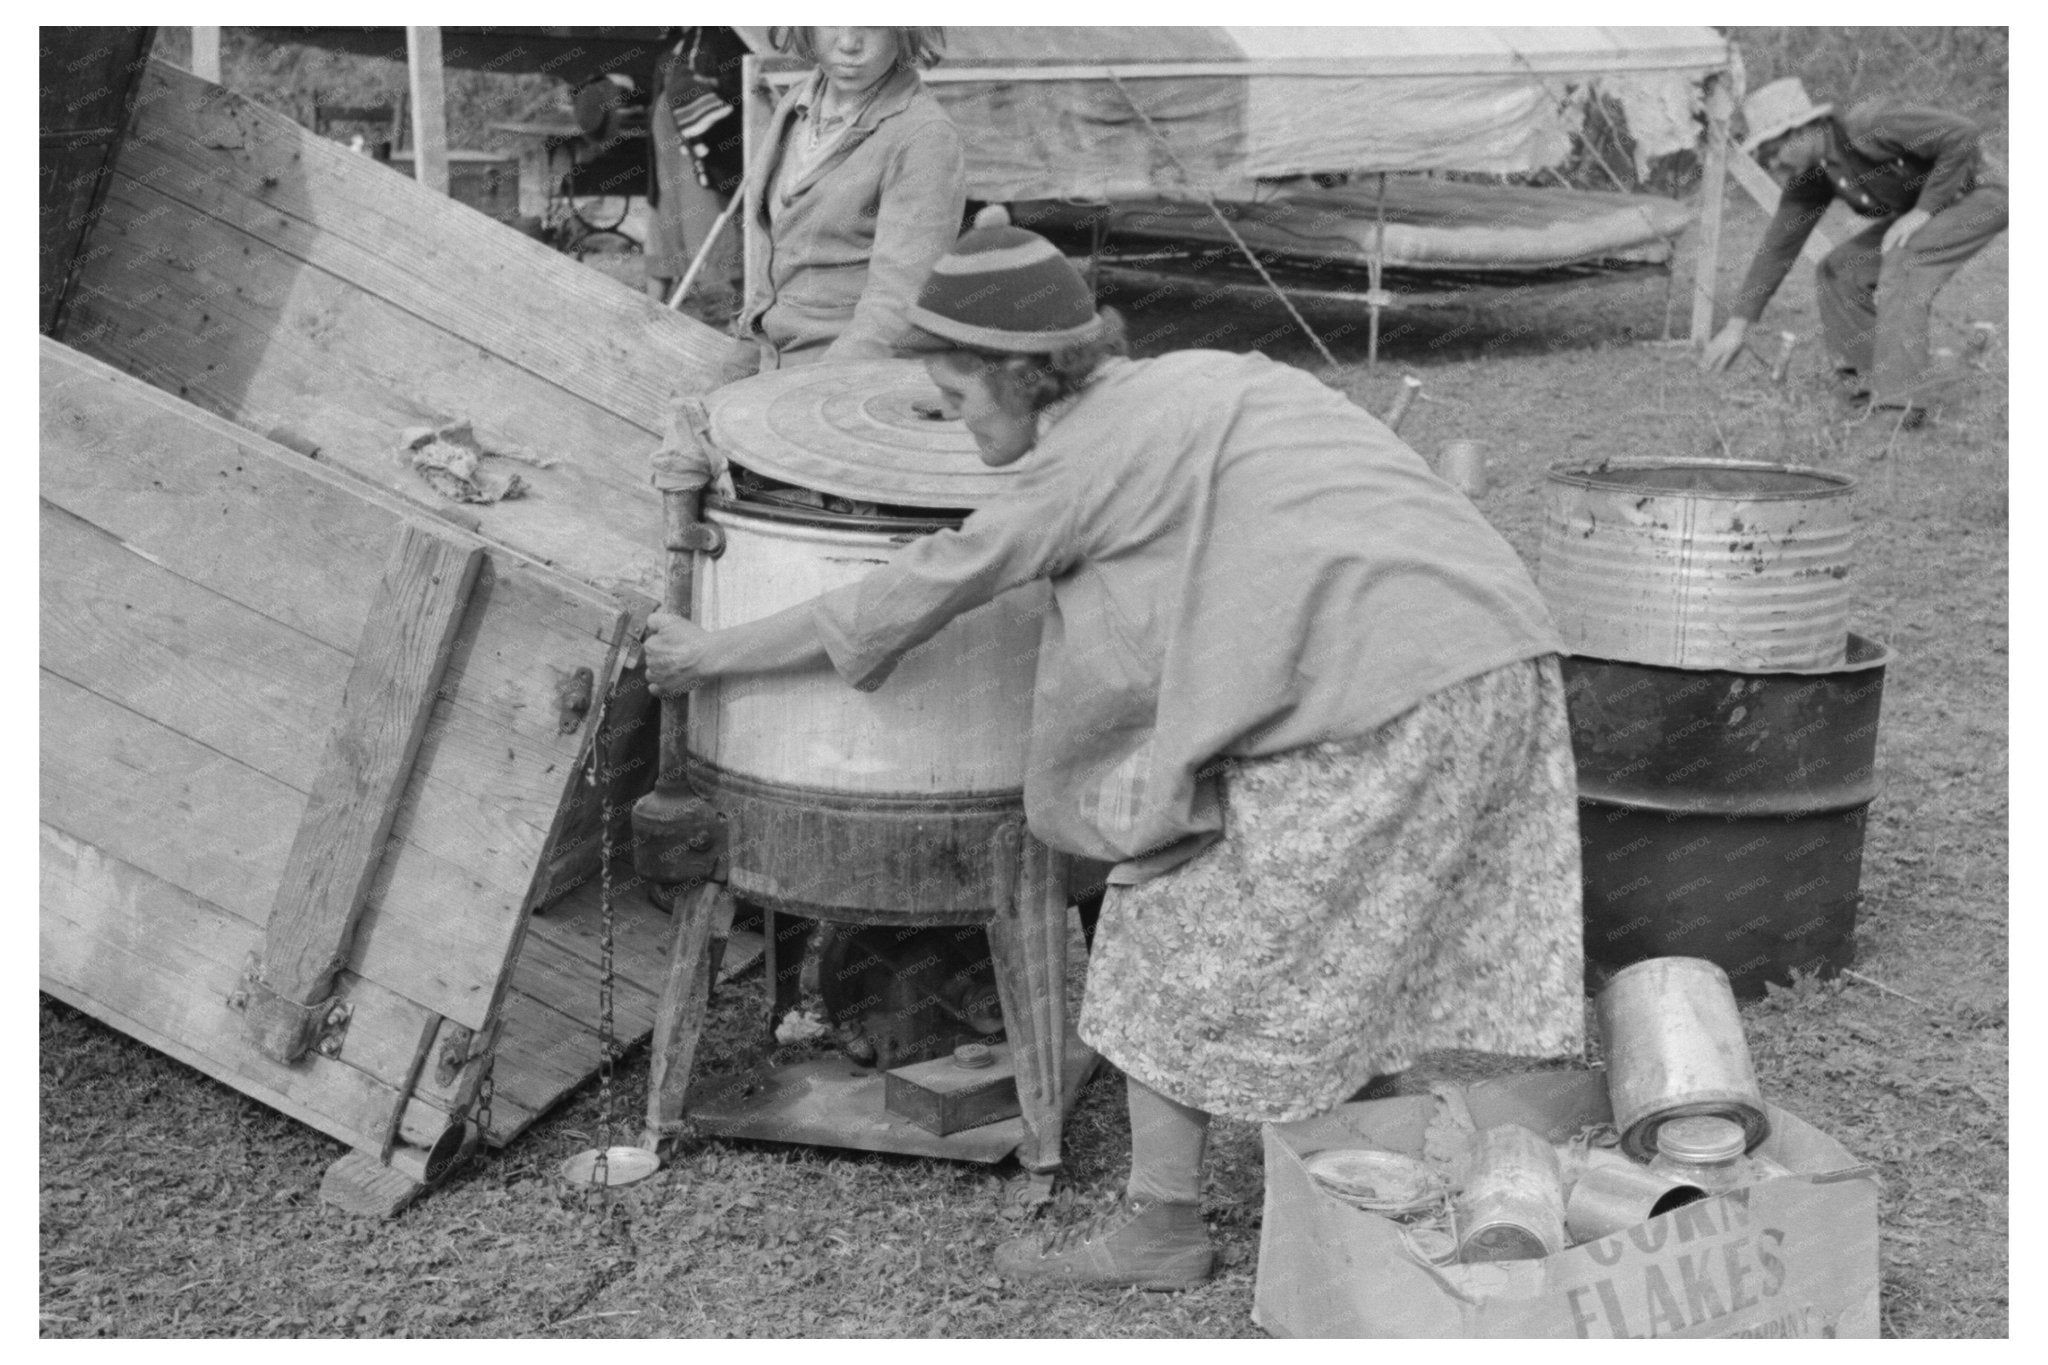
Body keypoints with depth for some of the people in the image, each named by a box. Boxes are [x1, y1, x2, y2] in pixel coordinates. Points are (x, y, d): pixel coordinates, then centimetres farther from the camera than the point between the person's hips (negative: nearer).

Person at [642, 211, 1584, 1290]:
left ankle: (1159, 1225, 17)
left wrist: (708, 654, 11)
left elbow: (917, 595, 1)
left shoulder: (1092, 450, -5)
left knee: (1178, 927, 6)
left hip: (1386, 700, -8)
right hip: (1506, 658, 9)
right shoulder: (1200, 382, 19)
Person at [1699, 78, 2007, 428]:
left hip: (1976, 198, -8)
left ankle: (1901, 401, -27)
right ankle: (1864, 378, 10)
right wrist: (1738, 325, -2)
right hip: (1924, 210, 8)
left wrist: (1924, 209, -27)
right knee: (1840, 271, 1)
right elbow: (1777, 246, 0)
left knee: (1900, 264, -27)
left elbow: (1961, 133, -30)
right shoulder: (1810, 175, -5)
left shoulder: (1868, 126, -30)